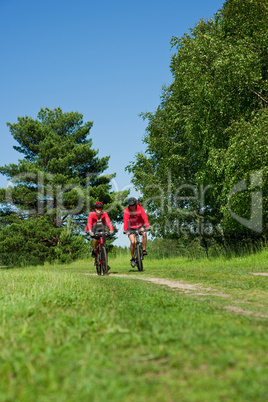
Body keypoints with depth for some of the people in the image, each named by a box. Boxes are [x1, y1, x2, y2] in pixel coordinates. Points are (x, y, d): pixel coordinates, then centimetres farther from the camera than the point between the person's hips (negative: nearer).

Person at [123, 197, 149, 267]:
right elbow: (125, 220, -28)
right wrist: (125, 230, -42)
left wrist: (147, 227, -44)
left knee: (144, 233, -32)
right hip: (131, 228, 0)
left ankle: (144, 250, -16)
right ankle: (133, 258, 3)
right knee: (132, 242, -16)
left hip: (140, 225, 0)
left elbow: (145, 218, -29)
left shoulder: (140, 209, -18)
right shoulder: (126, 210, -18)